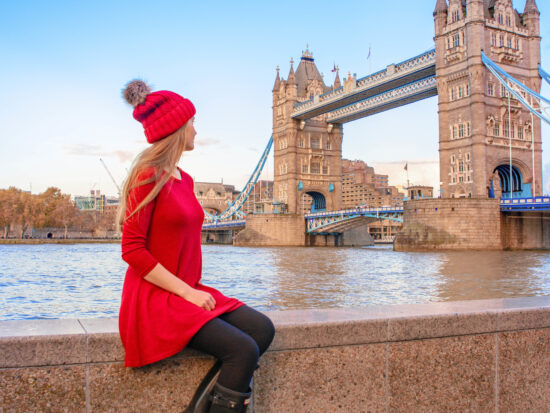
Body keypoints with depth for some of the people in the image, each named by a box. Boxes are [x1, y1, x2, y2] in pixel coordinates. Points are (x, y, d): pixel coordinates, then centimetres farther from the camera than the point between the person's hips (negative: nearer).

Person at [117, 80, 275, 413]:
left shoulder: (184, 180, 15)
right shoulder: (148, 176, -11)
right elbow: (133, 251, -15)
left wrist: (196, 288, 3)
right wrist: (186, 292, -16)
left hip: (189, 291, 8)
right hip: (156, 298, -8)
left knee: (262, 328, -8)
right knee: (243, 350, -21)